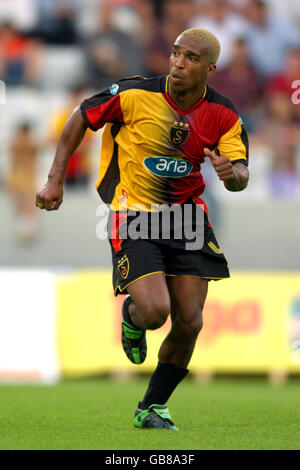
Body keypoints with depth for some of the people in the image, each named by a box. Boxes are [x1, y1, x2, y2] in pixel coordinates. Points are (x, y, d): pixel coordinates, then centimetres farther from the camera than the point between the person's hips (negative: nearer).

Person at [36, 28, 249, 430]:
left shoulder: (223, 115, -5)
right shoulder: (134, 95, -14)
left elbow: (241, 176, -6)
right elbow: (81, 118, 0)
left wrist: (232, 172, -31)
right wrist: (55, 180, -1)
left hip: (187, 214, 4)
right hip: (134, 214, -4)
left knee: (189, 323, -2)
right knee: (155, 311, -21)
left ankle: (152, 408, 20)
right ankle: (131, 316, 20)